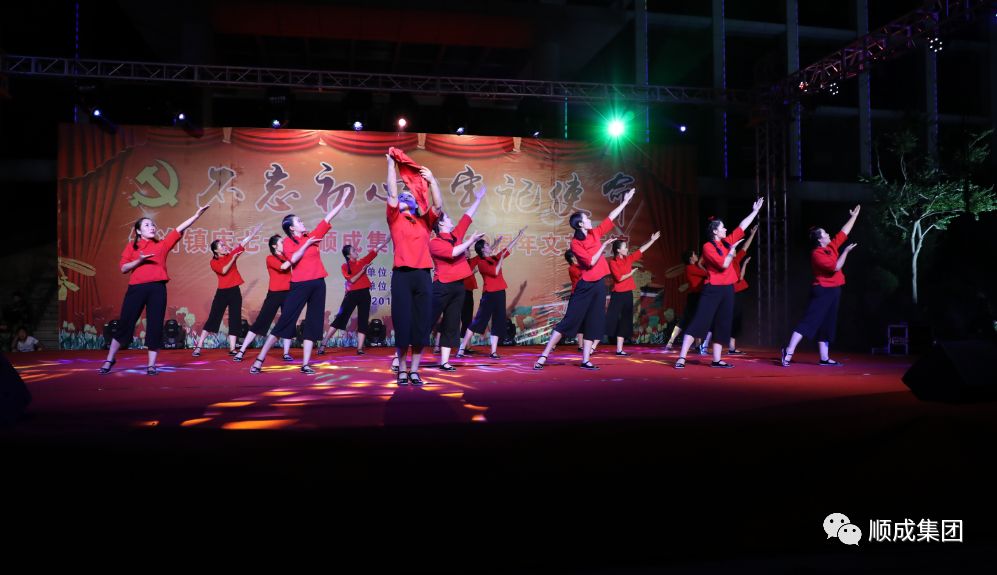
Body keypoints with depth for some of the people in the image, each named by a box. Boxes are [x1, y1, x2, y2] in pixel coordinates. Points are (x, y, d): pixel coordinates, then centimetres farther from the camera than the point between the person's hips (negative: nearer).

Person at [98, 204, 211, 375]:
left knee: (155, 326, 1)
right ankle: (109, 360, 17)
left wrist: (197, 215, -1)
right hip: (136, 288, -1)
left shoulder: (162, 244, 13)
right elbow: (123, 268, 6)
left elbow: (180, 229, 6)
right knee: (125, 323, 2)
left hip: (157, 288, 1)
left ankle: (151, 365, 9)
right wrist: (139, 260, -10)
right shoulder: (132, 246, 11)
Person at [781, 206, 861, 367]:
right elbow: (836, 267, -21)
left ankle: (824, 358, 11)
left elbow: (844, 232, 21)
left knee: (827, 325, 8)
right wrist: (846, 251, -12)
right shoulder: (817, 254, -15)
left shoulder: (832, 246, 10)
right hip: (823, 291, -9)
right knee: (810, 321, -13)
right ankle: (789, 351, -14)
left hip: (833, 291, 9)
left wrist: (854, 216, 23)